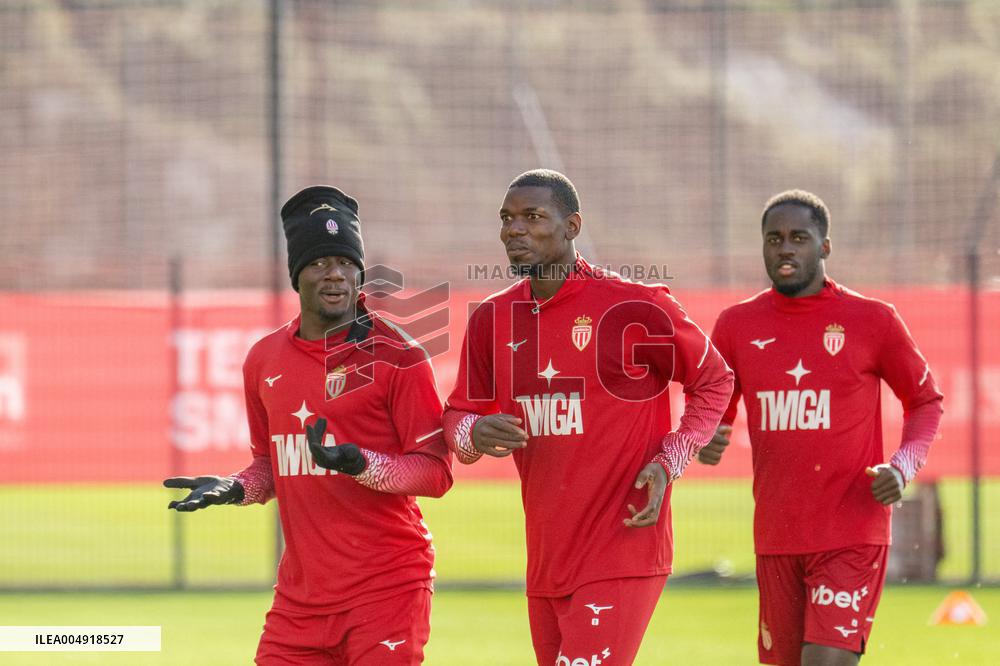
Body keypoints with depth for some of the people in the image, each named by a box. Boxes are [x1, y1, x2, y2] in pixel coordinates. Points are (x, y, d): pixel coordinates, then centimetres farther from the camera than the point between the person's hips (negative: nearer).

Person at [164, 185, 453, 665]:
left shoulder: (396, 356, -6)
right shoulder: (264, 360, 11)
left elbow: (436, 472, -9)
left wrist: (360, 464, -24)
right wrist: (233, 489, 2)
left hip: (387, 586, -5)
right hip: (300, 594, 5)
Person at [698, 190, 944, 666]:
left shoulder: (872, 321, -2)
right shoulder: (737, 325, 6)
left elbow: (925, 400, 8)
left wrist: (903, 466, -10)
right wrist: (704, 442, -9)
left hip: (853, 537, -4)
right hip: (775, 537, 4)